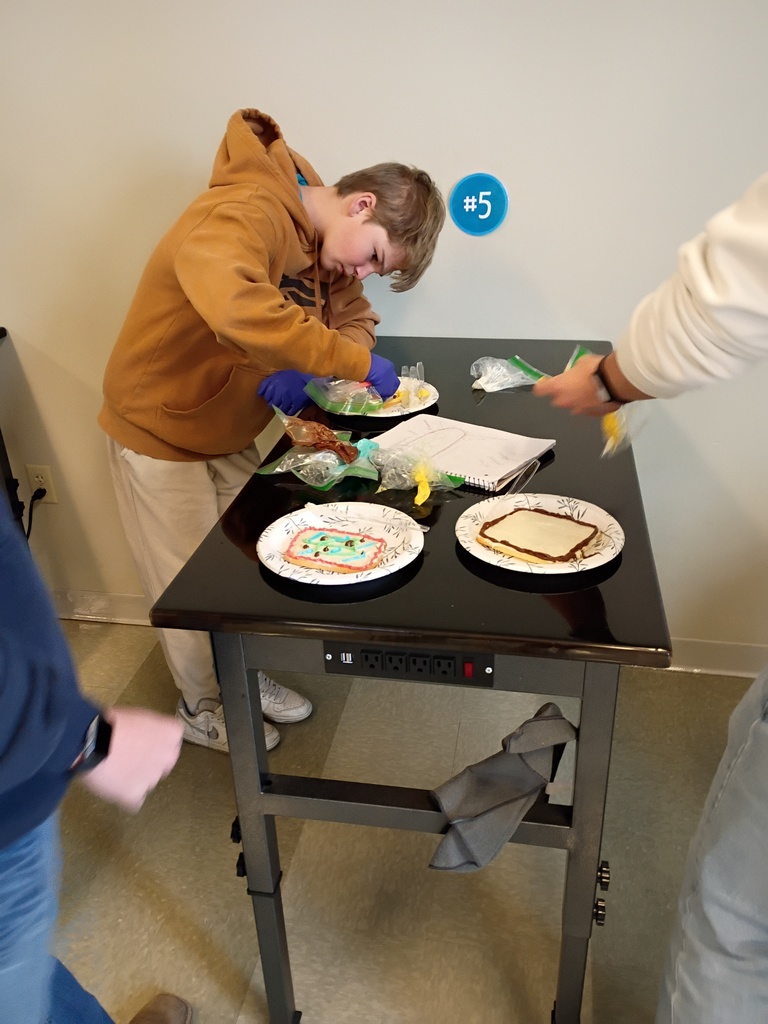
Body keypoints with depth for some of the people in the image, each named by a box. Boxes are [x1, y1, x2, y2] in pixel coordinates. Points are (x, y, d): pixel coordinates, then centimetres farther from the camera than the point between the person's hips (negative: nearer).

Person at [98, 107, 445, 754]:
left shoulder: (321, 240, -1)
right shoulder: (242, 215, -31)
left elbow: (355, 318, 2)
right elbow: (237, 309, -50)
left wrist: (306, 370, -21)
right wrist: (356, 363, -42)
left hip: (230, 435, 7)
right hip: (160, 431, -7)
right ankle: (203, 707, 33)